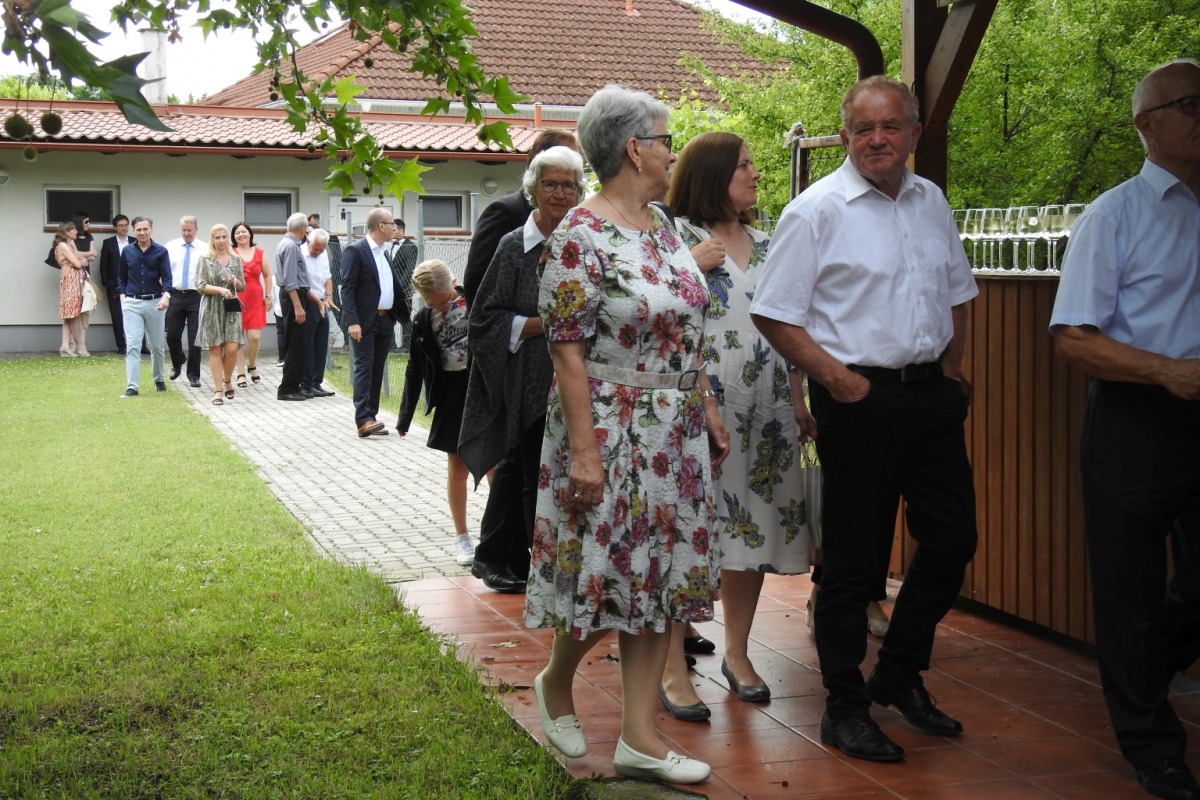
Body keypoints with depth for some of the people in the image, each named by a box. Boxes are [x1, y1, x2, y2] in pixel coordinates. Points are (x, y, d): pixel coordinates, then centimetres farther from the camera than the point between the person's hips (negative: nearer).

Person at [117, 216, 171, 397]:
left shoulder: (161, 252, -2)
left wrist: (166, 295, -24)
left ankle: (159, 380, 30)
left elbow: (167, 277, -7)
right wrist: (122, 295, 3)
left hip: (155, 302, 0)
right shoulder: (127, 252, 5)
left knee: (157, 346, 11)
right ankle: (132, 386, -10)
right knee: (132, 346, -8)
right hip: (132, 303, 0)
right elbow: (121, 276, 16)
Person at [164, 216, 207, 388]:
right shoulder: (170, 246, 7)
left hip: (196, 296, -2)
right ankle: (178, 362, 35)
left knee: (195, 338, 0)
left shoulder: (205, 249, 0)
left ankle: (194, 376, 11)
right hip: (175, 295, 2)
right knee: (172, 335, 5)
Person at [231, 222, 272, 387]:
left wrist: (268, 296, 11)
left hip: (255, 299, 2)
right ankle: (241, 373, 9)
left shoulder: (259, 253, 8)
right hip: (235, 299, -2)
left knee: (255, 337, -4)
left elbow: (267, 276, 16)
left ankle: (252, 366, 23)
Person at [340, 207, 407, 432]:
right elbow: (347, 288, -14)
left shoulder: (383, 252, 16)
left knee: (377, 370, 8)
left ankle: (369, 417, 12)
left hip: (385, 320, 8)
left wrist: (406, 311, 12)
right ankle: (363, 420, -15)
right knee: (364, 368, -11)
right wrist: (352, 322, -22)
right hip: (365, 321, -8)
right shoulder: (355, 251, -9)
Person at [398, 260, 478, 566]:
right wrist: (405, 416, 8)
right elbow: (415, 370, 7)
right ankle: (462, 537, 18)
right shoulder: (422, 322, -1)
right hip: (451, 395, 1)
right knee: (457, 467, 7)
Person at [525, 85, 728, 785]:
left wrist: (708, 409, 13)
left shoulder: (662, 225, 10)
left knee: (663, 574, 6)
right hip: (612, 432, -8)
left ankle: (640, 735, 13)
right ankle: (556, 680, 30)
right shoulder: (580, 236, -14)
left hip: (676, 435, 8)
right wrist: (583, 451, -20)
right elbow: (568, 350, -17)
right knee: (606, 572, 0)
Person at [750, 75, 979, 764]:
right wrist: (836, 378, -14)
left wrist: (951, 370, 13)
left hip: (933, 396, 6)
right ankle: (846, 708, 15)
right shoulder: (817, 211, -7)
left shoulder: (932, 203, 11)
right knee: (853, 557, 2)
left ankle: (900, 675, 30)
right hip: (860, 397, -6)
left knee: (953, 539, 10)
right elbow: (776, 315, -8)